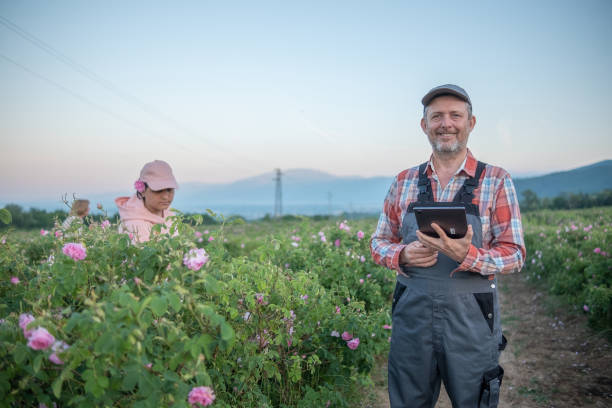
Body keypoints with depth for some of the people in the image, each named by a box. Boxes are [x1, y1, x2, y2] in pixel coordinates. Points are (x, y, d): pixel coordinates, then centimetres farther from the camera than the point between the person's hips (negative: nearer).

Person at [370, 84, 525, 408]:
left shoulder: (496, 181, -3)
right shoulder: (404, 182, 6)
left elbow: (514, 254, -6)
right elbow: (379, 243, 11)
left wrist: (467, 255, -24)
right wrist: (403, 255, -11)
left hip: (471, 320, -2)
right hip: (411, 316, 3)